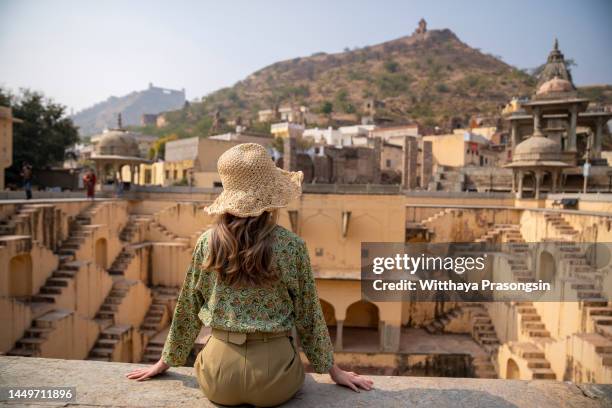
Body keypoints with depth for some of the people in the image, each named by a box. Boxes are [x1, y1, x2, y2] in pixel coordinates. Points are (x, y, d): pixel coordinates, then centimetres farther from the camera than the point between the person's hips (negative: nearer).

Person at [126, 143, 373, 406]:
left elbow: (187, 309, 4)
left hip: (218, 380, 2)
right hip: (273, 377, -1)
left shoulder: (207, 243, -6)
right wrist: (333, 370, 11)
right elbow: (308, 314, -3)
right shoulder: (292, 246, -11)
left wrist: (165, 361, 20)